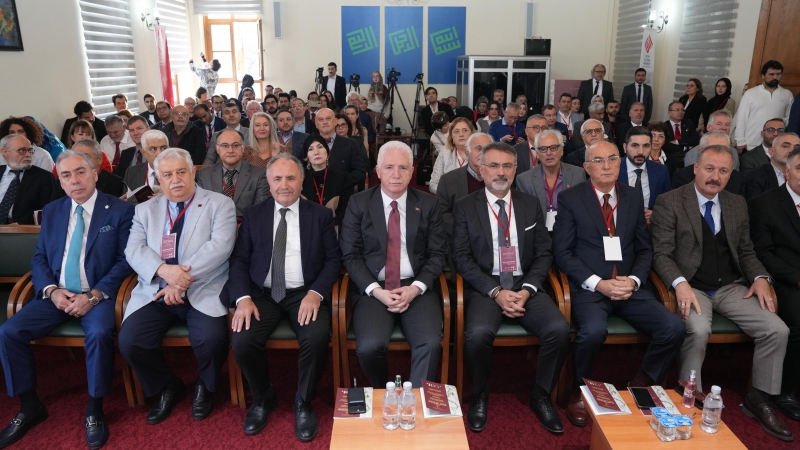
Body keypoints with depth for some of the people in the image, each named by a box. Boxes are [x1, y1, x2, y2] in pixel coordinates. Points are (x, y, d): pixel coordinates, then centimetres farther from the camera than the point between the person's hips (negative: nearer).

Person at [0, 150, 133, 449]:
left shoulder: (120, 210, -3)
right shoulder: (51, 211, 12)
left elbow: (126, 260, -7)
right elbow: (39, 258, 12)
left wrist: (94, 295, -17)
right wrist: (51, 290, -8)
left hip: (98, 295, -5)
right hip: (56, 294, 5)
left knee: (99, 333, -33)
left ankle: (94, 410, -11)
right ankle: (30, 406, 5)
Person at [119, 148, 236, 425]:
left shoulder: (220, 205, 1)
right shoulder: (145, 210, 14)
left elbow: (220, 246, -13)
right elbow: (134, 250, 2)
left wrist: (182, 280, -21)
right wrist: (164, 270, -20)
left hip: (204, 291, -3)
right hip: (156, 292, 4)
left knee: (211, 338, -28)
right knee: (129, 341, -18)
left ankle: (205, 387, 8)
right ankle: (167, 388, 12)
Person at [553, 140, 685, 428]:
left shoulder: (634, 197, 11)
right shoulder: (570, 198, -1)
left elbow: (645, 249, 13)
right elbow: (562, 252, -6)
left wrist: (634, 280, -6)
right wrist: (598, 284, -16)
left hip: (628, 286, 4)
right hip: (588, 287, -4)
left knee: (674, 328, -17)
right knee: (594, 330, -34)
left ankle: (641, 388, 8)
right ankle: (580, 391, -3)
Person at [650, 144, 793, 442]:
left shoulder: (737, 204, 13)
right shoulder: (669, 202, -5)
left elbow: (746, 251, 18)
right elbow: (661, 253, -10)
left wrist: (759, 278, -3)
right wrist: (680, 283, -26)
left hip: (731, 287, 6)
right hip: (692, 288, -5)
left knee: (777, 330, -12)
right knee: (699, 330, -33)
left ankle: (758, 400, 8)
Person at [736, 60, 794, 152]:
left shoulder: (787, 94, 10)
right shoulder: (750, 93, 3)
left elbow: (789, 118, 7)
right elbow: (741, 118, 1)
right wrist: (740, 142, -4)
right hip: (750, 146, -1)